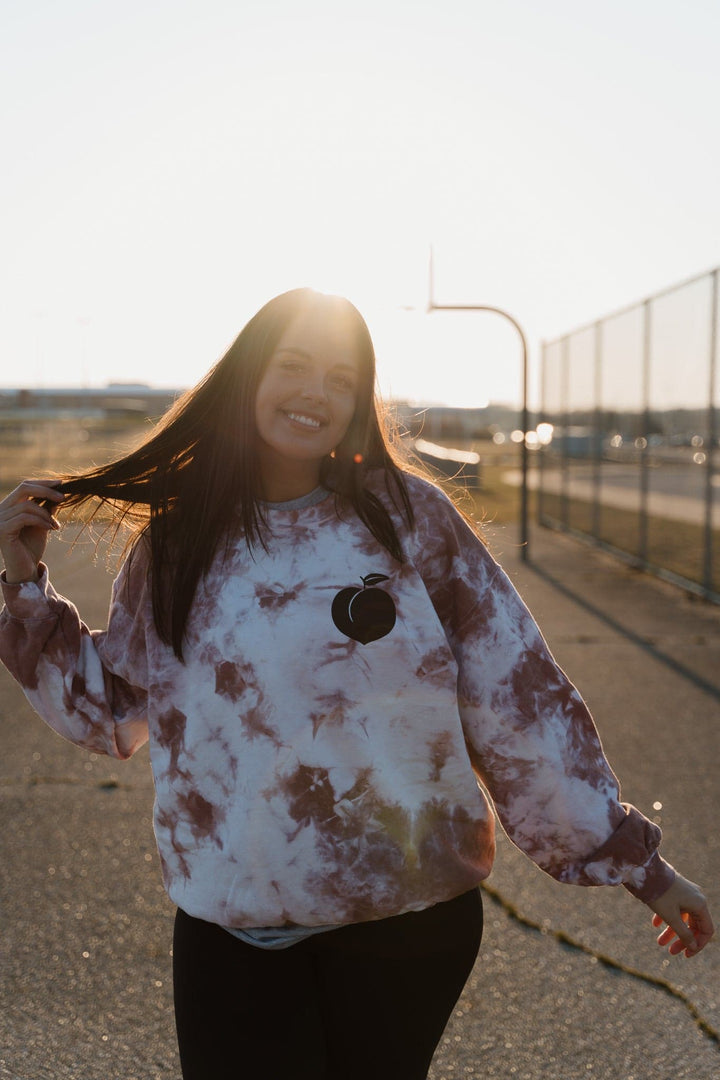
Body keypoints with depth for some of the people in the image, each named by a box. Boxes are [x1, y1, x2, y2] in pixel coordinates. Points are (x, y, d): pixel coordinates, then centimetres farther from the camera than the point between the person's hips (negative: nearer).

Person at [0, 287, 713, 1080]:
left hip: (407, 917, 0)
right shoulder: (176, 539, 0)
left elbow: (518, 696, -5)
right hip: (232, 924, 1)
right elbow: (110, 711, 9)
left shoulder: (408, 515, -7)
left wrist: (633, 860, -1)